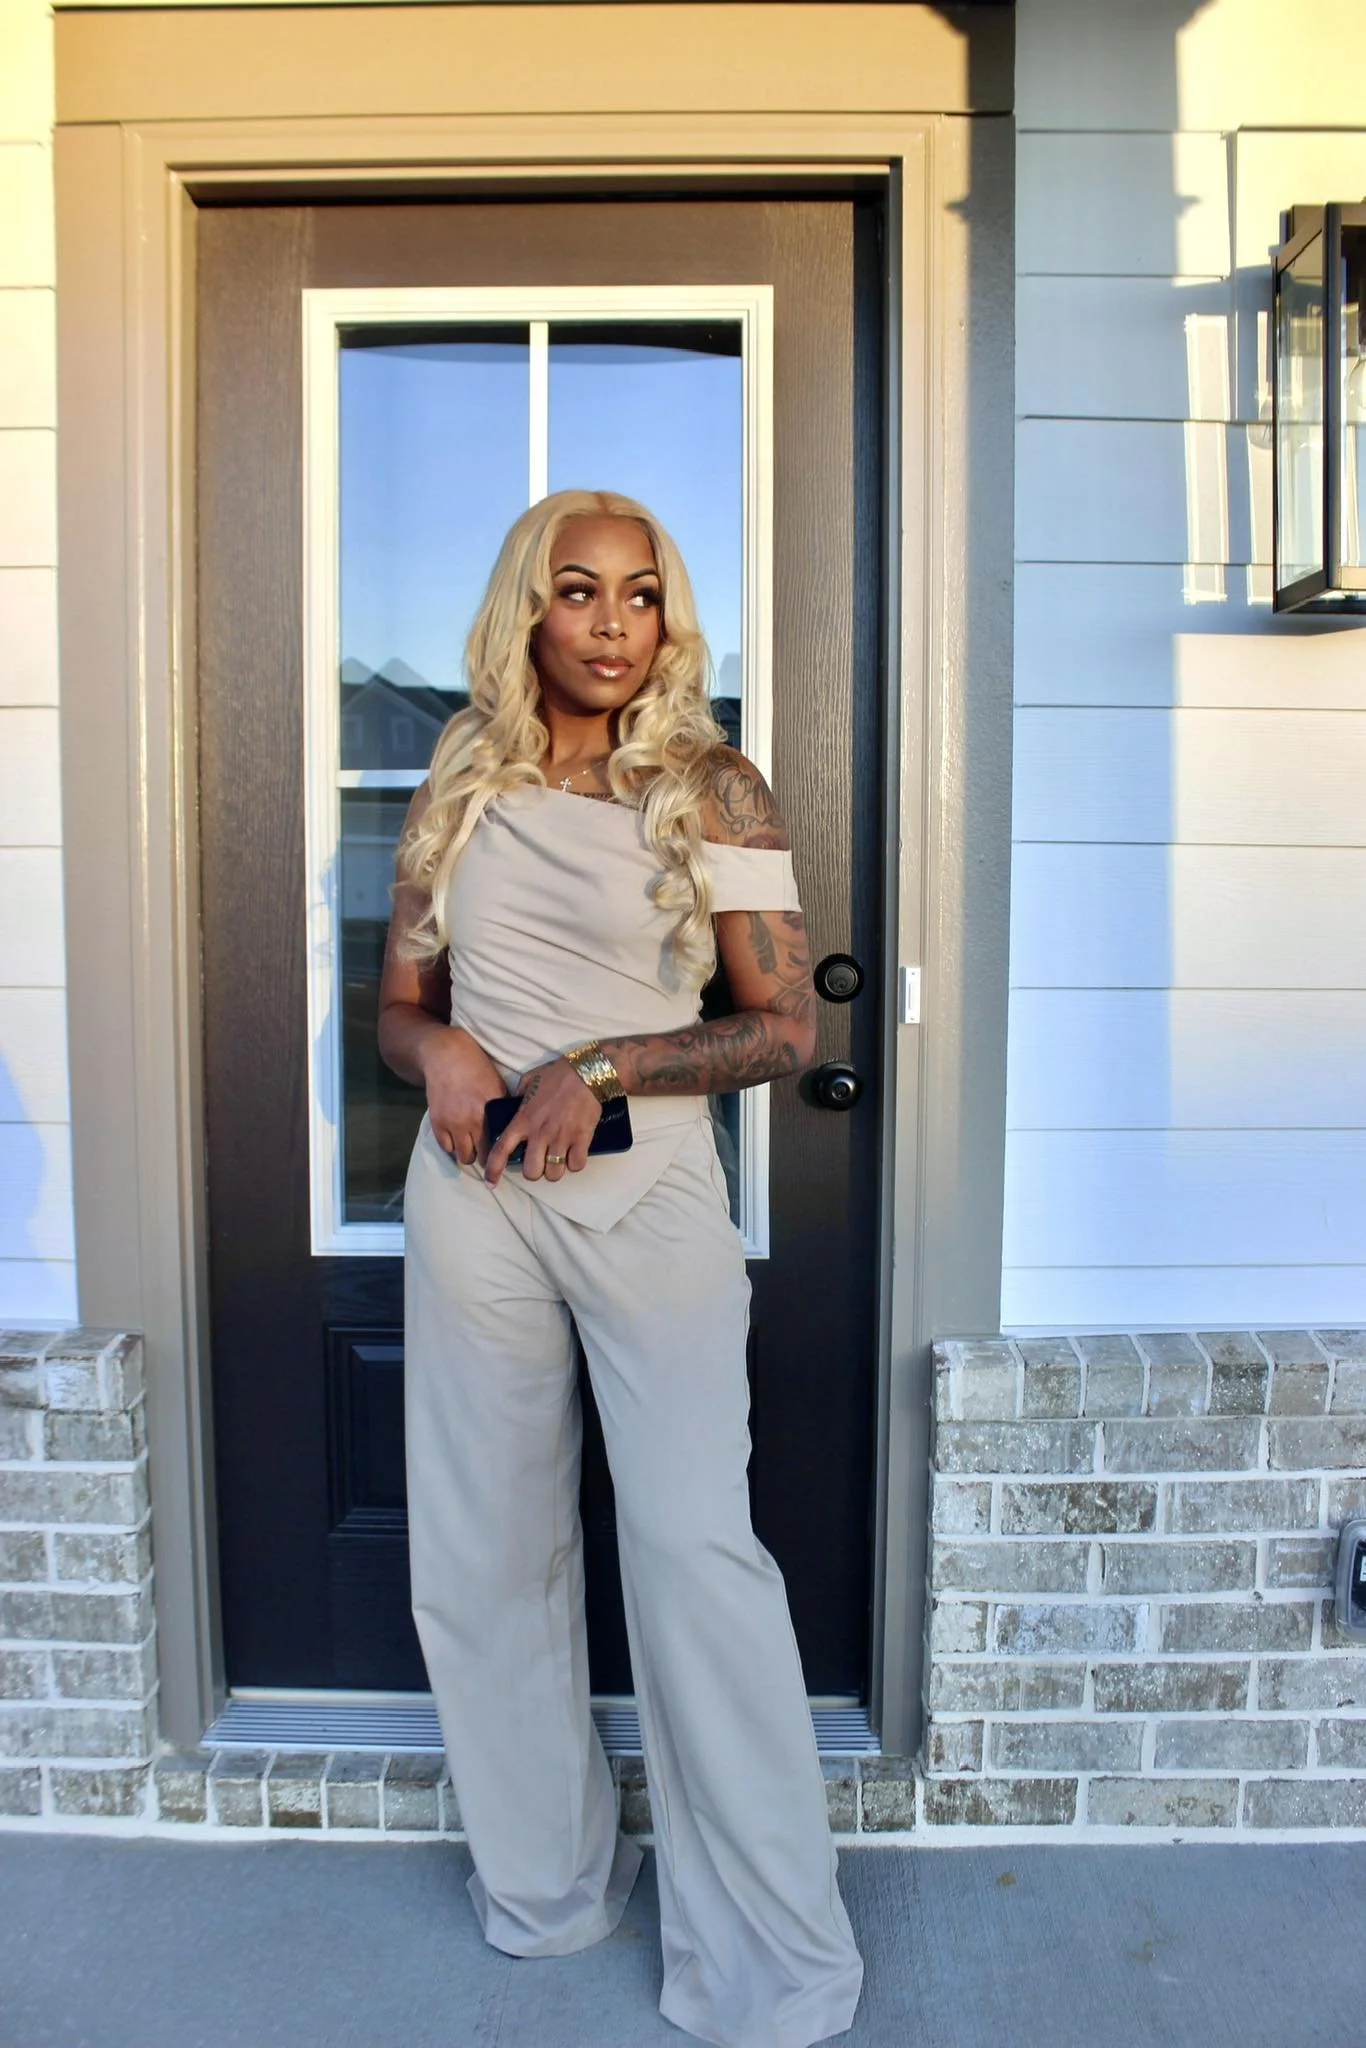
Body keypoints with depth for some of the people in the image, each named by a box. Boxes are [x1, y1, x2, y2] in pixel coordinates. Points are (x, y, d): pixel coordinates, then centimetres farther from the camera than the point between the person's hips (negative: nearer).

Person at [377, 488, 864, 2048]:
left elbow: (788, 1026, -3)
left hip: (650, 1190, -3)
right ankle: (547, 1882, 33)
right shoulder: (459, 790, 9)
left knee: (695, 1541, -5)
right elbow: (397, 1007, 13)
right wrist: (442, 1053, -10)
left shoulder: (714, 792, 0)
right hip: (475, 1194, 4)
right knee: (485, 1549, 11)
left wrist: (603, 1067, -14)